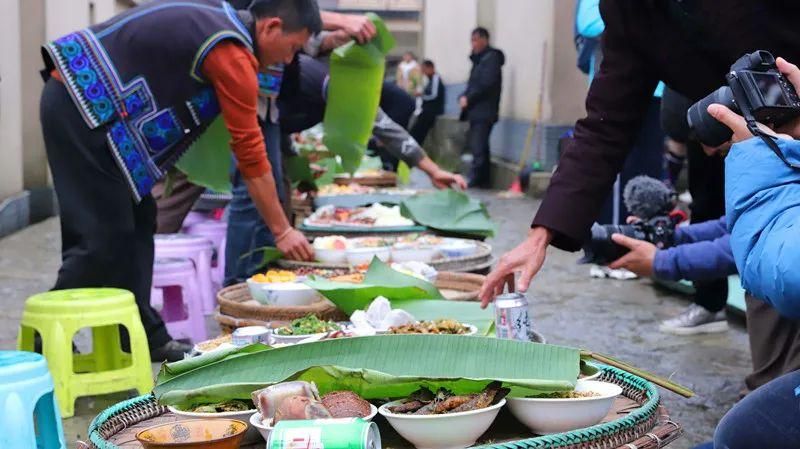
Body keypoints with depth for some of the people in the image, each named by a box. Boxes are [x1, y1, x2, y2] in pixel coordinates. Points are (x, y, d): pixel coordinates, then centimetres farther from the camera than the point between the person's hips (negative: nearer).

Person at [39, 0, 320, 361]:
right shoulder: (234, 56, -14)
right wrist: (282, 231, -3)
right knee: (104, 239, -6)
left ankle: (142, 338, 17)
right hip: (81, 108, -10)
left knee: (137, 222, 11)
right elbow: (251, 155, -11)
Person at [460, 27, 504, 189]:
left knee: (478, 148, -12)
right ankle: (484, 180, 17)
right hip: (476, 111, 10)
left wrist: (468, 98, -13)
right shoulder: (479, 59, 20)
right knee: (477, 145, 12)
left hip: (484, 112, -10)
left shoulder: (491, 58, -8)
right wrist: (464, 97, 2)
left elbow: (486, 84, -18)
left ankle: (474, 180, -12)